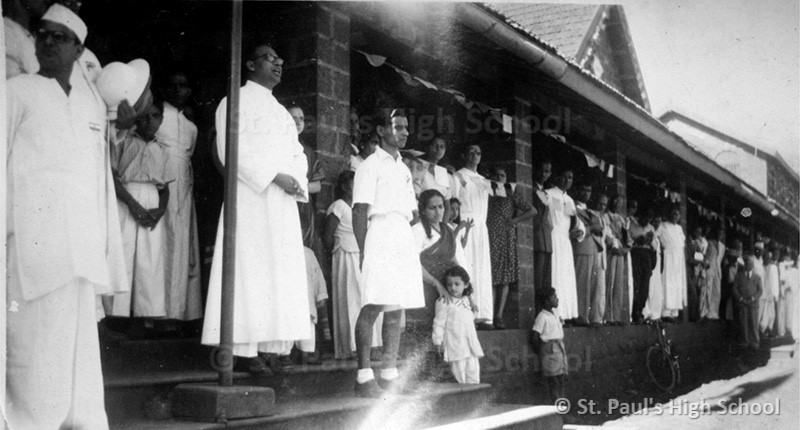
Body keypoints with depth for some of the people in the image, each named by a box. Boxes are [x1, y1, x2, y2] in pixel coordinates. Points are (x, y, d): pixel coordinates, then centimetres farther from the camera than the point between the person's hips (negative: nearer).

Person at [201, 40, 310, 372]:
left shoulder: (281, 111, 25)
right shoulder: (237, 101, 2)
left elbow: (297, 153, 19)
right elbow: (232, 150, -10)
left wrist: (296, 180, -3)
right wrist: (274, 177, -16)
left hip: (282, 204, 7)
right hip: (249, 199, -7)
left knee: (276, 275, 1)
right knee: (246, 268, -10)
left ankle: (257, 347, 2)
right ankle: (231, 345, -8)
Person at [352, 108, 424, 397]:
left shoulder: (403, 169, 23)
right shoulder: (370, 165, 0)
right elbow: (360, 211, -8)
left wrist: (413, 216, 6)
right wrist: (363, 251, -16)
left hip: (404, 238, 7)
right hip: (380, 232, -7)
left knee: (397, 308, 6)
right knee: (374, 305, -13)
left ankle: (390, 374, 11)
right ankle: (364, 376, -11)